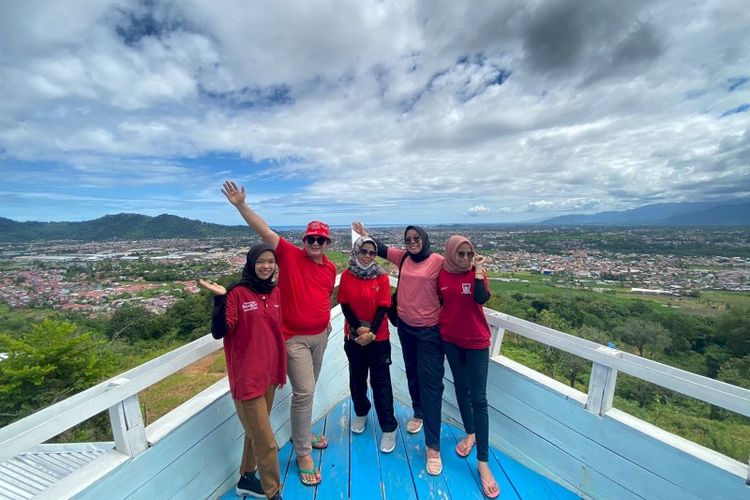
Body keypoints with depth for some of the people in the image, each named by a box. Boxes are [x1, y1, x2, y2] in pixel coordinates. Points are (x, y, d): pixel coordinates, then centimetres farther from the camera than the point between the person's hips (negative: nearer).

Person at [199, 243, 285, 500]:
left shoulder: (275, 292, 2)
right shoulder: (238, 293, -15)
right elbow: (219, 332, -17)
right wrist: (220, 299, -29)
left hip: (270, 371, 6)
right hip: (248, 375, -6)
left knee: (256, 430, 23)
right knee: (265, 439, 6)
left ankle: (247, 478, 44)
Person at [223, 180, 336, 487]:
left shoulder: (331, 268, 1)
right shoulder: (290, 255, -13)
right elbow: (264, 231, -21)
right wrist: (241, 205, -30)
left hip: (320, 336, 6)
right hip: (294, 338, -5)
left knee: (308, 390, 21)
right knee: (303, 392, -1)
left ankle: (303, 433, 45)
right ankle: (303, 453, 21)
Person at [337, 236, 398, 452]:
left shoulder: (382, 276, -8)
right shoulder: (346, 275, -5)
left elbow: (383, 307, -9)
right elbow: (344, 305, -5)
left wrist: (371, 332, -18)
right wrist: (359, 328, -15)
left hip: (378, 337, -2)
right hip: (353, 336, 2)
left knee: (381, 381, 5)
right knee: (357, 378, 18)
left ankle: (389, 428, 20)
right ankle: (361, 413, 42)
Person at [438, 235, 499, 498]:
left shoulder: (477, 273, -9)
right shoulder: (442, 274, -4)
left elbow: (482, 298, -26)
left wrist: (478, 269, -27)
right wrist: (439, 329, 5)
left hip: (476, 342, -2)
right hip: (451, 340, 3)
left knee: (478, 397, 1)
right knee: (460, 387, 19)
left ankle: (483, 461, 15)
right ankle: (470, 433, 42)